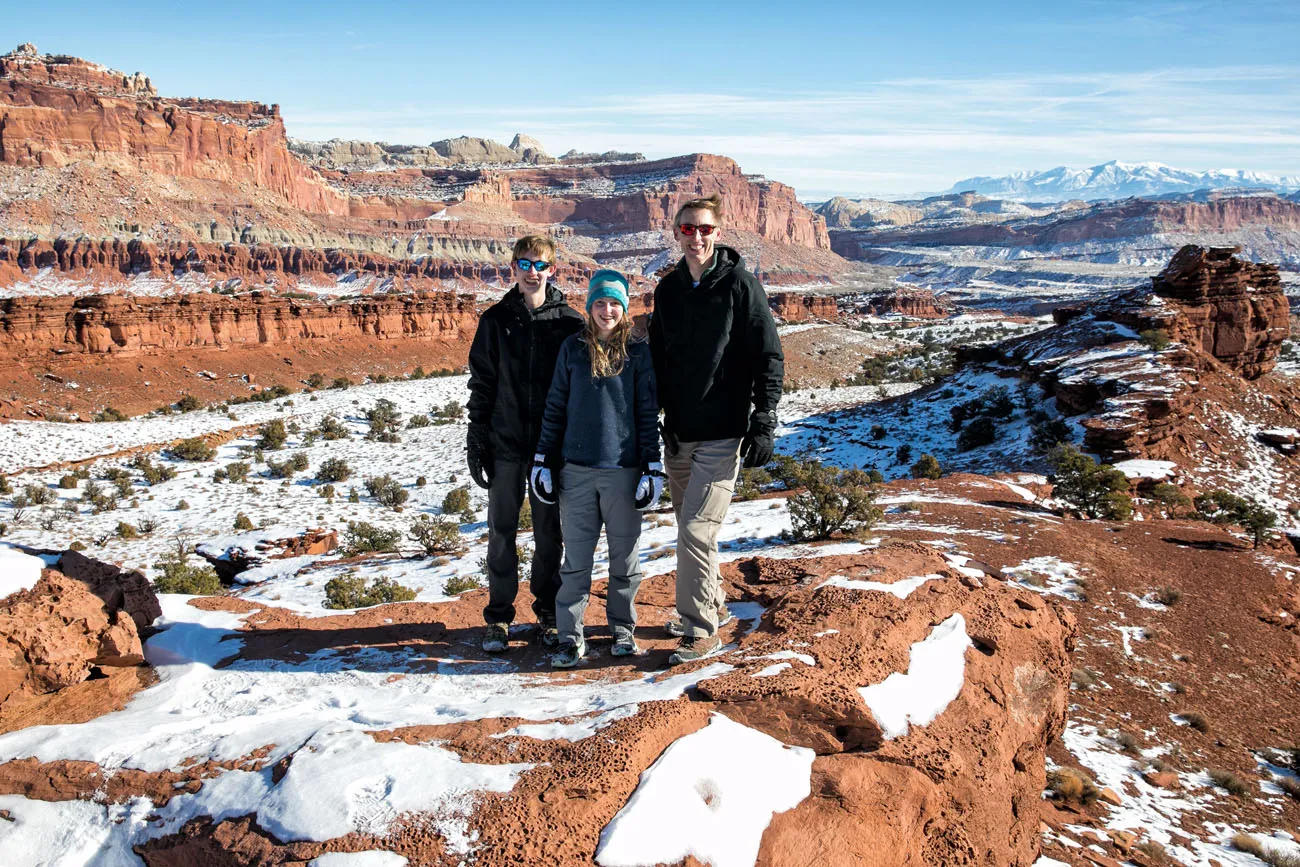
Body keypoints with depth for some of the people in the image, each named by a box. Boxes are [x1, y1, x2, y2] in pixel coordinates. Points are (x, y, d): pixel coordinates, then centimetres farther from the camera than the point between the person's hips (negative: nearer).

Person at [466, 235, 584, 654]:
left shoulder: (570, 322, 1)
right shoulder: (495, 321, 3)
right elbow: (481, 383, 5)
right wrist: (477, 441, 0)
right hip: (506, 444, 1)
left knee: (549, 531, 9)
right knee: (502, 530, 6)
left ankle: (549, 611, 23)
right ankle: (499, 616, 18)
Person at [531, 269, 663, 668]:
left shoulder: (637, 352, 2)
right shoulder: (572, 349, 6)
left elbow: (649, 413, 3)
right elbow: (555, 407, 9)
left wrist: (653, 469, -2)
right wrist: (543, 461, 5)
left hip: (624, 470, -1)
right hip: (577, 470, 1)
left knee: (626, 555, 8)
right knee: (576, 557, 4)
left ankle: (622, 628, 24)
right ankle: (571, 635, 13)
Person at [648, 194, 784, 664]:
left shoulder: (739, 282, -8)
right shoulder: (668, 288, 9)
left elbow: (769, 357, -8)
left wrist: (764, 423, -13)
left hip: (722, 434, -6)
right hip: (678, 432, 6)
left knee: (696, 528, -10)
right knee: (690, 526, 15)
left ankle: (700, 629, 2)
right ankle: (710, 601, 34)